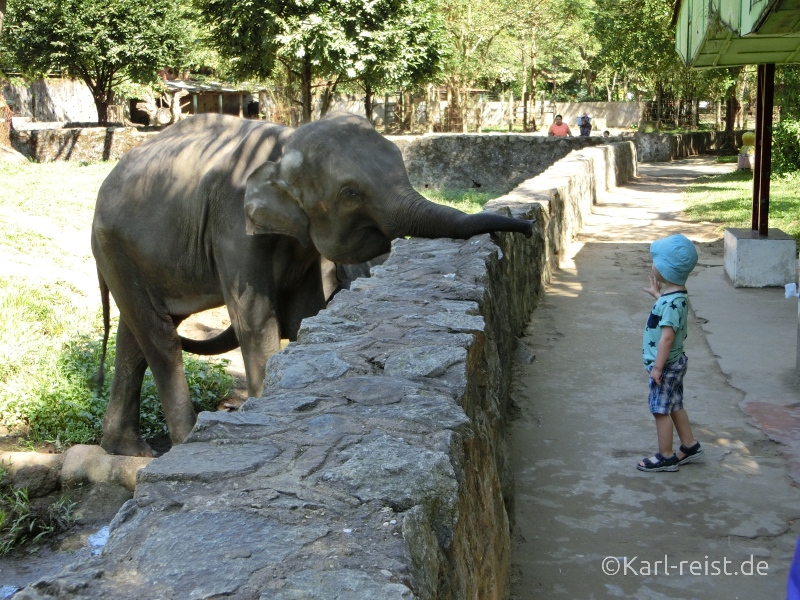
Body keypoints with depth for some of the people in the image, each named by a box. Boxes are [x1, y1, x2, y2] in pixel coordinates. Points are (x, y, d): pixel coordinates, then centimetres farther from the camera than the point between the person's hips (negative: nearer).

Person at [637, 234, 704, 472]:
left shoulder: (671, 302, -27)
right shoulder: (677, 294, 3)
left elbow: (667, 336, -29)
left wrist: (657, 367, -25)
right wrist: (657, 294, 31)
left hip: (666, 366, -10)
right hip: (674, 362, 10)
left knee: (661, 409, 2)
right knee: (674, 406, 20)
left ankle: (665, 457, 13)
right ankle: (690, 446, 32)